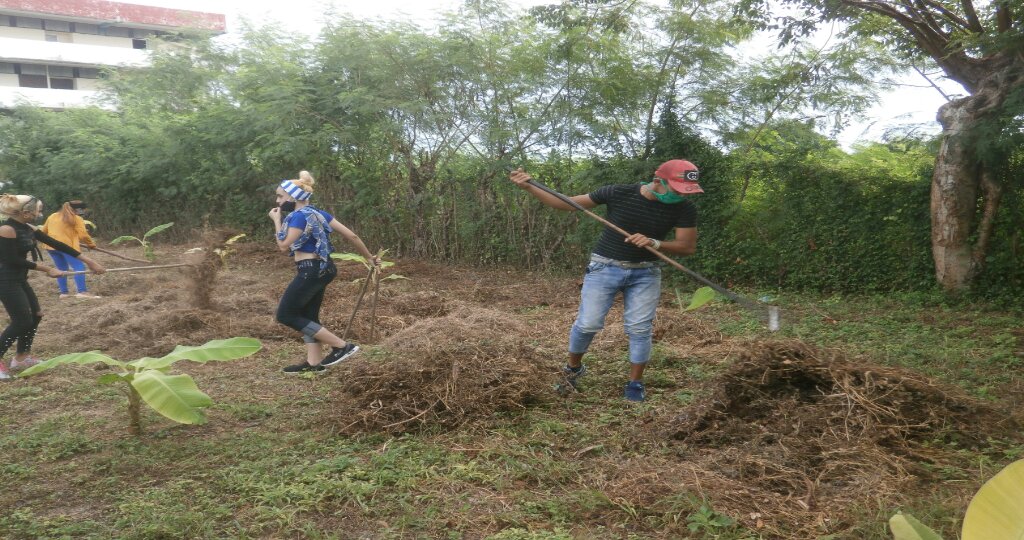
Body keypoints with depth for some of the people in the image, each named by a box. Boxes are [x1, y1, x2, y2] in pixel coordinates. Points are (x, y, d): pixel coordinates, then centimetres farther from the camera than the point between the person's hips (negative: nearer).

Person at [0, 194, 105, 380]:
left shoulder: (28, 229, 6)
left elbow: (57, 245, 6)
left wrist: (88, 261, 5)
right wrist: (47, 270, -15)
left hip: (19, 279, 9)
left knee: (35, 315, 12)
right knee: (22, 321, -8)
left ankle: (22, 357, 25)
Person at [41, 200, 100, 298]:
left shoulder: (52, 216, 20)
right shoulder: (77, 219, -1)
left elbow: (44, 231, 26)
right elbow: (83, 235, -9)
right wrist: (92, 244, 4)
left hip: (51, 246, 7)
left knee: (62, 269, 17)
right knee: (79, 267, -10)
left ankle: (64, 292, 16)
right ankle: (82, 292, -24)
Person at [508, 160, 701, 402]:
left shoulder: (684, 208, -9)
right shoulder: (619, 193, -13)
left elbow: (688, 246, -9)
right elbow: (567, 203, -7)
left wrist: (653, 243, -27)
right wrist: (528, 187, -13)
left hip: (645, 273, 2)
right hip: (605, 267, -1)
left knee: (640, 329, -1)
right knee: (587, 324, -3)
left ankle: (635, 383, 16)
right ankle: (573, 368, 22)